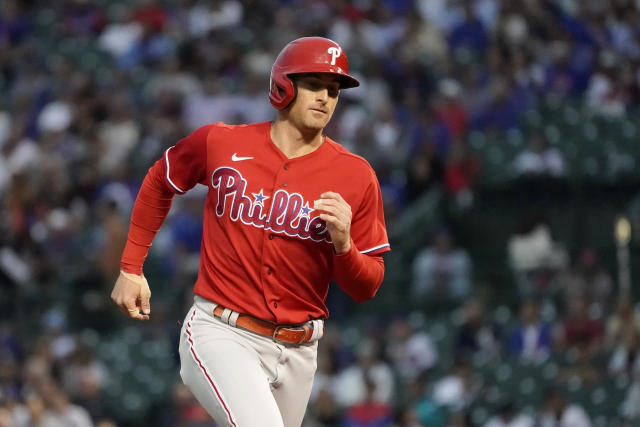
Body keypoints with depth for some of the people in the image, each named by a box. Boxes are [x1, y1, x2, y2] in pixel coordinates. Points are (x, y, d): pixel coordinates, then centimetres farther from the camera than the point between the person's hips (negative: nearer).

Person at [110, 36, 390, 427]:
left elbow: (366, 288, 3)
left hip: (296, 350, 4)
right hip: (221, 336, -4)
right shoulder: (220, 143, -1)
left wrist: (343, 245, -18)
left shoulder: (356, 176, 0)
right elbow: (159, 183, 19)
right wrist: (131, 268, 17)